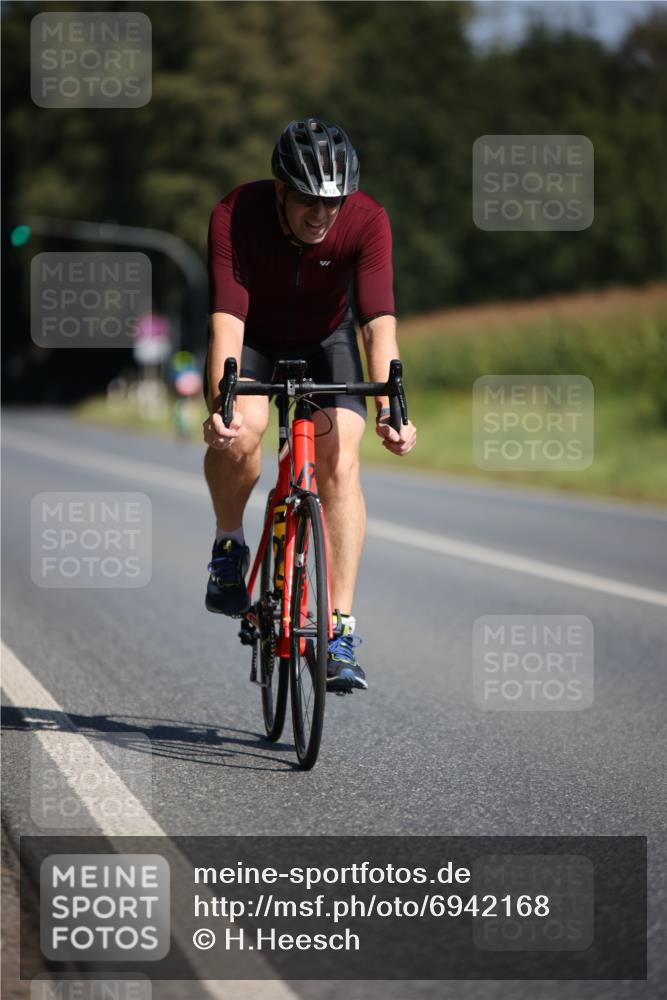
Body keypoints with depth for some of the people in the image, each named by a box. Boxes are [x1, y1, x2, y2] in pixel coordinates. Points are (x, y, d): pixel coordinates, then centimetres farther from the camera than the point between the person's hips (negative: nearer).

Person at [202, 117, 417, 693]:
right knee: (241, 432, -30)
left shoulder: (367, 222, -29)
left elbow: (378, 321, -36)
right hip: (253, 337, -1)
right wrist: (221, 403, -53)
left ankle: (341, 629, -16)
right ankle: (230, 544, -1)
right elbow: (227, 317, -39)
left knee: (340, 462, -18)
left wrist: (389, 408, -50)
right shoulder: (237, 215, -31)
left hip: (325, 338, 1)